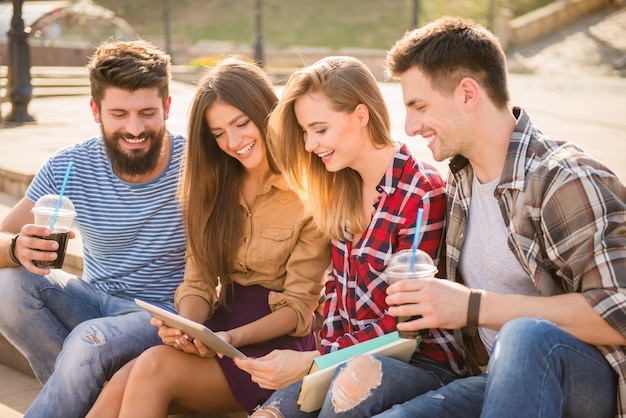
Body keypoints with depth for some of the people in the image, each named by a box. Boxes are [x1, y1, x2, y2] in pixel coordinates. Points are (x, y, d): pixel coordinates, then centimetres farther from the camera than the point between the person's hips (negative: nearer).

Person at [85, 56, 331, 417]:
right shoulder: (213, 185, 11)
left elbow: (299, 306, -7)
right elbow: (199, 282, 8)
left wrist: (234, 337, -22)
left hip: (277, 340, -4)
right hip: (220, 326, 5)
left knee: (154, 368, -29)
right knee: (120, 388, -24)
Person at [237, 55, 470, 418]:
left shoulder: (422, 193, -16)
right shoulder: (343, 187, 5)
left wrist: (312, 362, -21)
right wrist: (327, 358, -4)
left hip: (423, 360, -6)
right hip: (353, 357, 6)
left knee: (350, 387, -36)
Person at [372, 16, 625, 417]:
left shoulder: (565, 181, -16)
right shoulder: (460, 181, 9)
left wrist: (474, 307, -23)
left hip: (589, 377, -5)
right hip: (504, 373, 6)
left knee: (523, 337, -39)